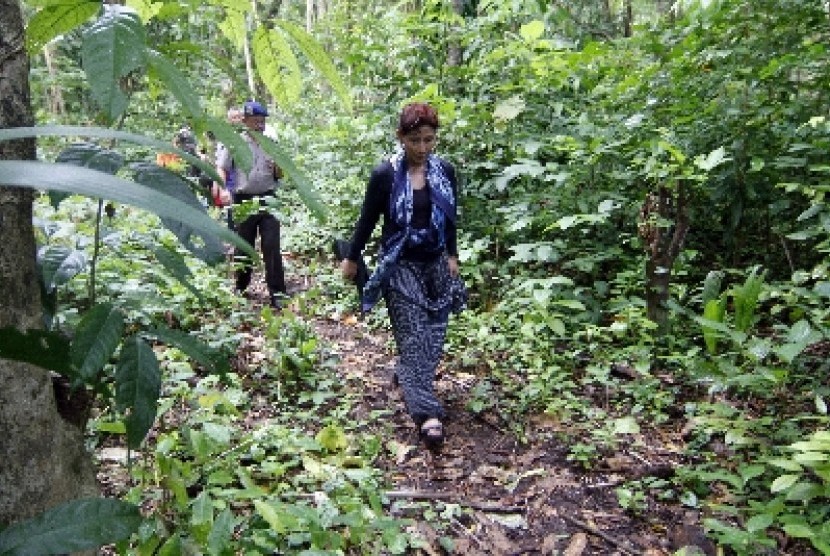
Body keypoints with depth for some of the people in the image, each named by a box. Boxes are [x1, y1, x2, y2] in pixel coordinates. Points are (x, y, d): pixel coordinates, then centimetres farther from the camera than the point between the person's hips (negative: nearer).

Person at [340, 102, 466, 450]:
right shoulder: (385, 174, -10)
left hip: (436, 264, 4)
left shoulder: (445, 172, 1)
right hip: (400, 265, -4)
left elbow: (451, 220, 11)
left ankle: (405, 376, 35)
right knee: (413, 336, -7)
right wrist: (352, 258, 5)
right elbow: (368, 219, -1)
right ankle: (427, 412, -9)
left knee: (434, 333, 8)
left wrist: (452, 256, 9)